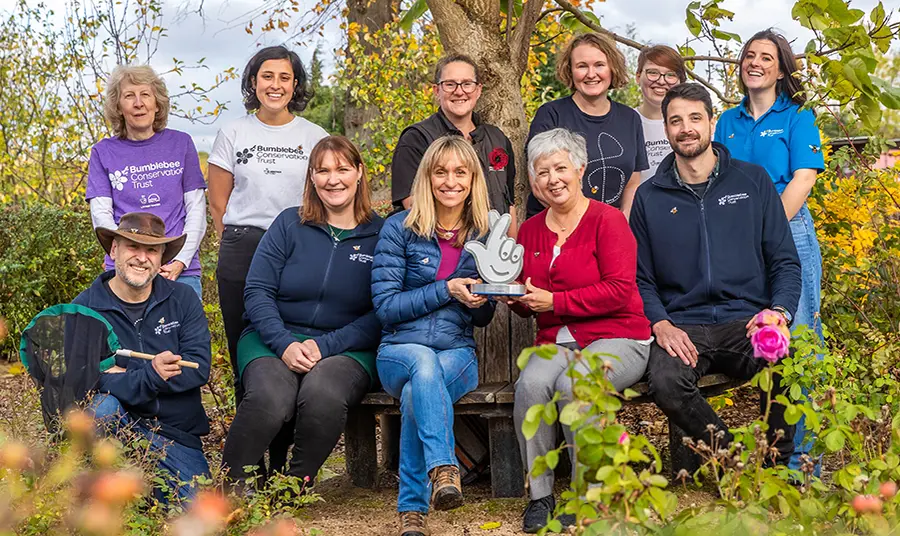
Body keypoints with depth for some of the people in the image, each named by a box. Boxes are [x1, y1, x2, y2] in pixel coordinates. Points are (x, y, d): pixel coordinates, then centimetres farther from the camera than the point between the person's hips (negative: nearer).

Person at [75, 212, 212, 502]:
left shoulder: (183, 299, 3)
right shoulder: (84, 308, -5)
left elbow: (199, 368, -8)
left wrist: (124, 377, -17)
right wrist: (150, 377, -31)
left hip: (177, 436, 3)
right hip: (117, 424, -3)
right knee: (102, 405, -35)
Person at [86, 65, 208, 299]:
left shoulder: (181, 144, 9)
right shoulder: (103, 152, 8)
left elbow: (196, 209, 6)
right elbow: (101, 215, 1)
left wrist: (180, 262, -7)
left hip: (180, 271, 0)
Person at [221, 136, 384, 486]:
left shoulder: (380, 236, 4)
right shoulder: (289, 224, 8)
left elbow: (380, 316, -1)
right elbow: (257, 291, 2)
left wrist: (324, 346, -13)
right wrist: (285, 345, -14)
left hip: (347, 349, 0)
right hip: (275, 338, 1)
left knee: (323, 394, -35)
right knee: (270, 399, -33)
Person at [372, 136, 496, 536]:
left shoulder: (484, 235, 10)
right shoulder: (400, 229, 1)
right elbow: (384, 305, -5)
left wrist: (480, 302, -8)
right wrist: (445, 291, -13)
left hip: (458, 355, 1)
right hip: (399, 350, -1)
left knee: (416, 392, -33)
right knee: (424, 363, -38)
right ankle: (444, 470, -52)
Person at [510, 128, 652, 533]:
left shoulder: (608, 220, -5)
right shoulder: (530, 231, 13)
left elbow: (620, 289, -14)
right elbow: (527, 304, 20)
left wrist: (554, 302, -16)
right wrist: (518, 298, -4)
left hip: (616, 339, -4)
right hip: (555, 342, 4)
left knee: (573, 384, -34)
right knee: (530, 383, -29)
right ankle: (539, 495, -17)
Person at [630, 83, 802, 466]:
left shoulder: (753, 181, 12)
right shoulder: (649, 197, 13)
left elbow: (785, 261, 11)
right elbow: (641, 278, 12)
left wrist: (778, 310, -9)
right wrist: (660, 324, -8)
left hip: (747, 320, 0)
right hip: (682, 326, 0)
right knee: (665, 382, -35)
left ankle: (778, 468, -9)